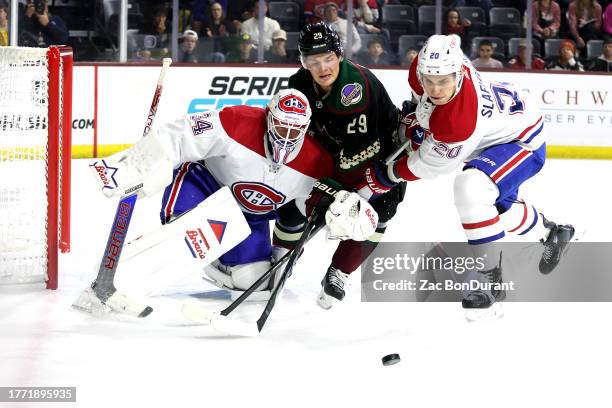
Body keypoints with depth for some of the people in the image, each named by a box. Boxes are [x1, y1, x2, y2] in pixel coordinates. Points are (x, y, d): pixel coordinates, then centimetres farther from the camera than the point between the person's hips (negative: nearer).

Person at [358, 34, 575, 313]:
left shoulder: (459, 121, -43)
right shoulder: (424, 68, -23)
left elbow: (429, 165, -27)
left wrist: (381, 178, -17)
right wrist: (414, 119, -1)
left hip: (521, 140, -9)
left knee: (470, 190, -32)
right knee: (498, 204, 26)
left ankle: (491, 281, -19)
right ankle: (551, 234, 54)